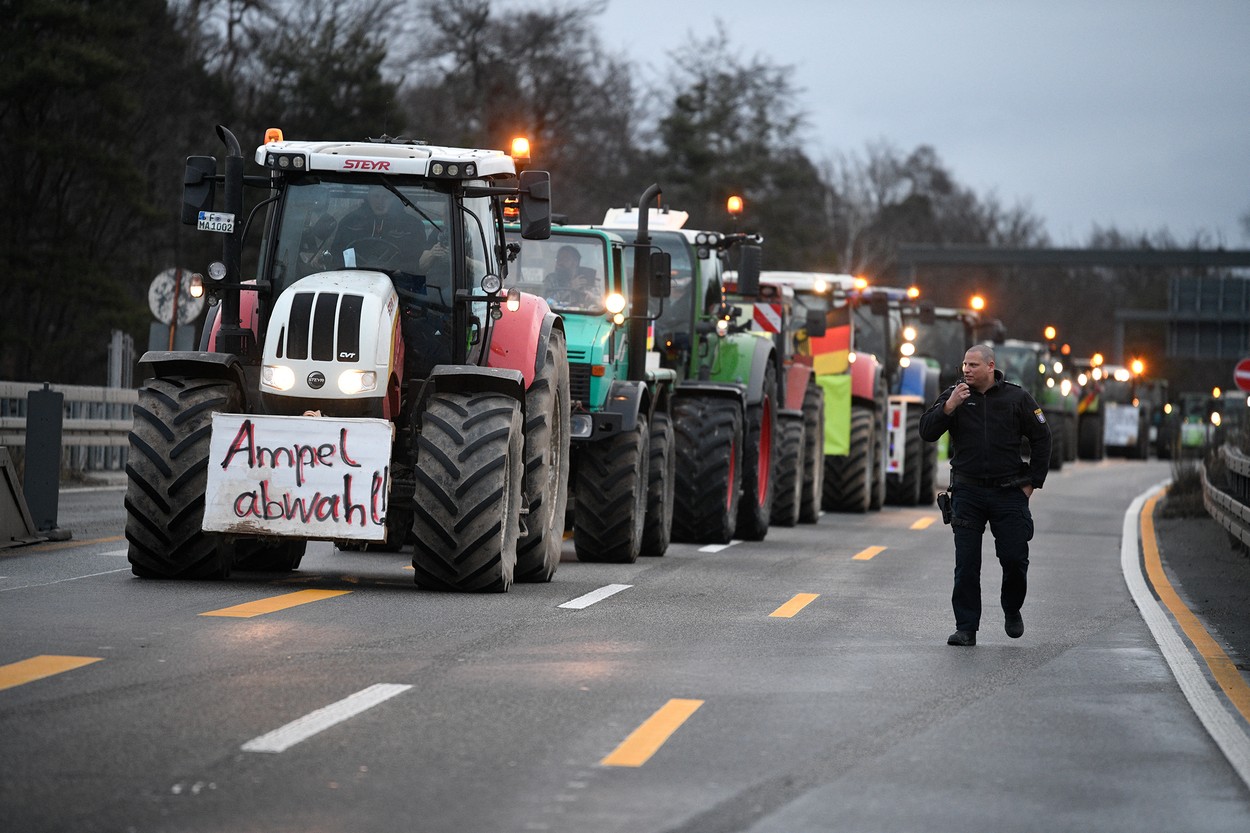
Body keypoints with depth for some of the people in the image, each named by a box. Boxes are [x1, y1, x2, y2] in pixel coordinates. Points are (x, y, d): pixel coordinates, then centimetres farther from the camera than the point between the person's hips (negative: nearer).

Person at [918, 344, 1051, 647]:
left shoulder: (1017, 398, 2)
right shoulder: (953, 395, 3)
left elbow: (1041, 438, 9)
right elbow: (927, 433, -4)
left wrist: (1032, 482, 5)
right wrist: (949, 407, -19)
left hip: (1009, 493, -1)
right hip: (967, 493, 1)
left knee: (1015, 558, -3)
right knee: (966, 563, -3)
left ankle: (1012, 611, 25)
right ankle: (966, 628, 2)